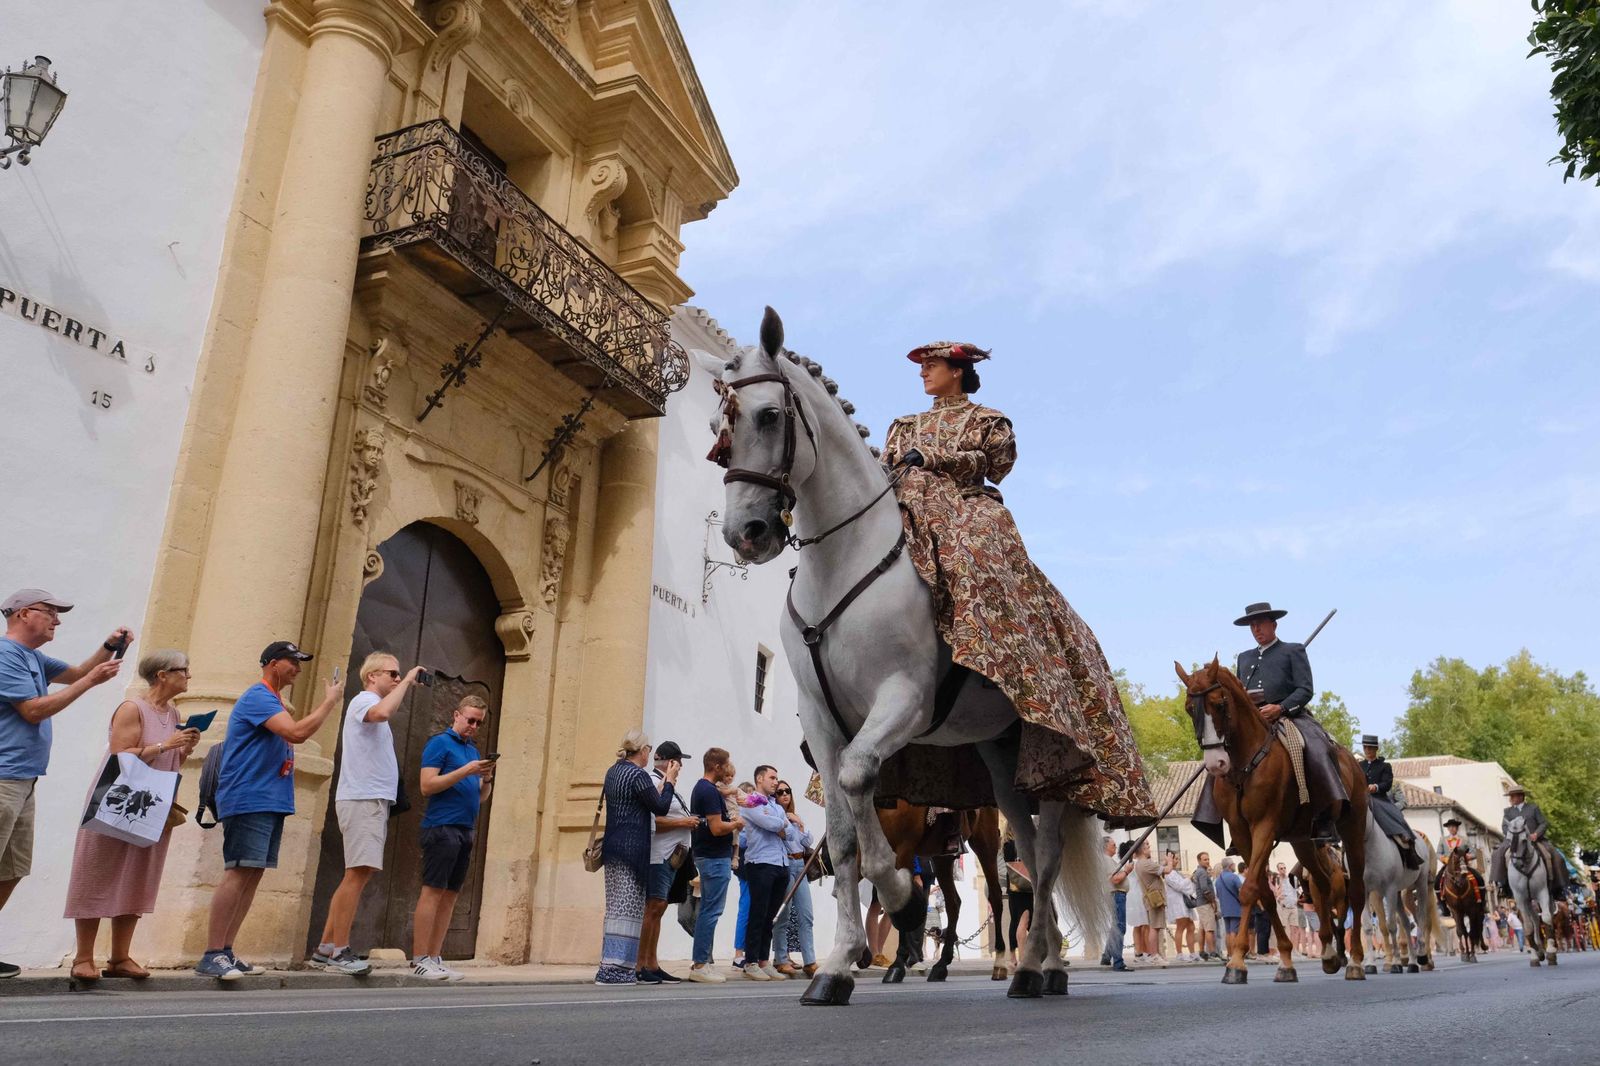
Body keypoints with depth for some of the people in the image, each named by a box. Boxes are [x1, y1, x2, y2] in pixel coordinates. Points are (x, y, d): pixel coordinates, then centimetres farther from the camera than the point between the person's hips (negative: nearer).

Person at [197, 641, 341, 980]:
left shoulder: (274, 701, 20)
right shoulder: (258, 696, -11)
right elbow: (297, 733, -22)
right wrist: (330, 701, -14)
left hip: (271, 801, 10)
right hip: (249, 800, -10)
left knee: (253, 875, 8)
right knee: (239, 873, -13)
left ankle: (225, 952, 12)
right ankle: (211, 956, -11)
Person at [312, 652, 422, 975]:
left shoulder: (372, 704, 24)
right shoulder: (364, 699, -7)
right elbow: (382, 712, -30)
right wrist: (407, 681, -22)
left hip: (372, 801, 11)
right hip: (363, 800, -11)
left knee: (359, 875, 11)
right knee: (357, 874, -13)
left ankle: (325, 949, 15)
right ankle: (339, 952, -11)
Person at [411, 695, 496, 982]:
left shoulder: (473, 750, 20)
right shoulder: (439, 742, -1)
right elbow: (427, 786, -11)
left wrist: (487, 779, 0)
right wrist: (466, 771, -16)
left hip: (466, 830, 8)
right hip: (442, 827, -8)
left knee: (450, 895, 6)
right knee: (432, 892, -9)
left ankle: (435, 957, 8)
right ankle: (420, 959, -8)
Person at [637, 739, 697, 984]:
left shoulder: (669, 784, 19)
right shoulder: (653, 782, -12)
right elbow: (652, 822, -21)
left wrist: (690, 821, 11)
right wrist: (683, 822, -14)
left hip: (671, 855, 10)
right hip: (658, 855, -10)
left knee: (658, 909, 10)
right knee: (653, 907, -10)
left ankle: (652, 964, 14)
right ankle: (640, 965, -7)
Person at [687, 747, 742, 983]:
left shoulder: (700, 788, 15)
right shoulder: (710, 791, -18)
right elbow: (717, 828, -23)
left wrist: (730, 822, 12)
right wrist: (736, 823, -6)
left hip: (705, 855, 11)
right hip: (716, 857, -11)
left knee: (706, 910, 14)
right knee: (711, 911, -6)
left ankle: (701, 962, 19)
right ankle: (700, 965, -3)